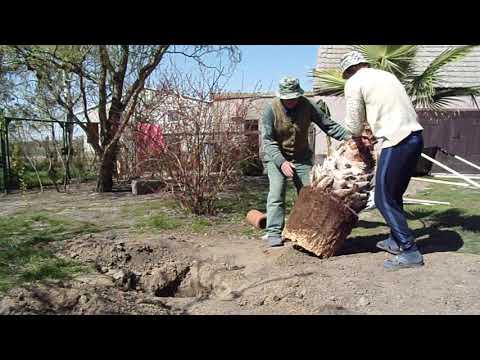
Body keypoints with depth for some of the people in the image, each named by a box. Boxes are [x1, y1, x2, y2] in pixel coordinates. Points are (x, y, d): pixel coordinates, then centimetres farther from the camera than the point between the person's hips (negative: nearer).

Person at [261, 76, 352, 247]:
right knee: (276, 193, -13)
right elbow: (268, 140, -19)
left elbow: (329, 125, -7)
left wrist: (349, 137, -20)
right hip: (277, 158, -3)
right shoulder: (271, 110, -17)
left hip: (302, 158, 3)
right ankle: (274, 232, -8)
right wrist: (281, 162, -31)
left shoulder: (307, 106, -10)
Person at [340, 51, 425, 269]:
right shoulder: (386, 75, 22)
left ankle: (410, 252, 3)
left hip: (398, 141, -8)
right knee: (395, 194, 19)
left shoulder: (354, 83, -1)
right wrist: (371, 133, 22)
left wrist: (358, 141, 21)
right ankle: (396, 241, 30)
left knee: (384, 199, 0)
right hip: (416, 136, 8)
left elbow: (354, 124, 1)